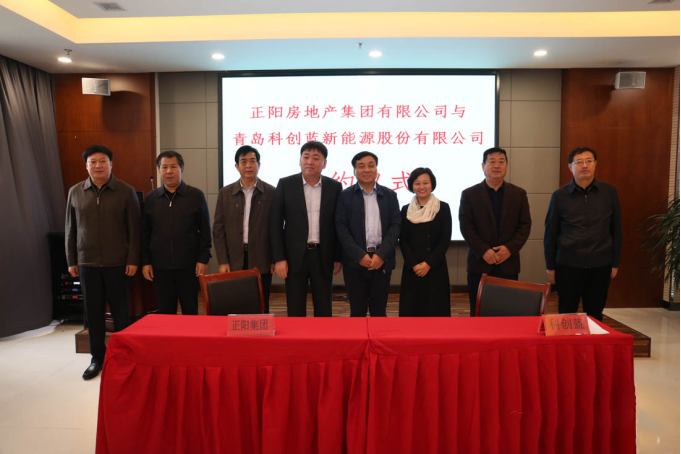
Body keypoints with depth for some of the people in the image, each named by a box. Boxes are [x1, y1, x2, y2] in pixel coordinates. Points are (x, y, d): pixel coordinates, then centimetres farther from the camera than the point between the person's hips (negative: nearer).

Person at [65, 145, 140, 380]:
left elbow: (134, 228, -3)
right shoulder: (75, 192, 6)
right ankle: (97, 358, 22)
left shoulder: (126, 191, -3)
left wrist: (133, 260, -7)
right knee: (93, 312, 9)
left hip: (117, 263, -3)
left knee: (120, 311, 5)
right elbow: (70, 229, 10)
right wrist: (71, 261, 8)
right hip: (87, 263, 3)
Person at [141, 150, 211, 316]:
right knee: (165, 312, 10)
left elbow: (205, 230, 0)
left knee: (190, 311, 7)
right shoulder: (150, 198, 7)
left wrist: (203, 259, -5)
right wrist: (145, 262, 5)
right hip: (160, 267, 2)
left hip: (188, 266, -2)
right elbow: (145, 233, 10)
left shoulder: (196, 195, 0)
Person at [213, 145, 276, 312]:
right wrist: (222, 262, -1)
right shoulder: (225, 193, 5)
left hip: (261, 262, -1)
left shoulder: (271, 192, 1)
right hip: (234, 262, 1)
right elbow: (218, 230, 5)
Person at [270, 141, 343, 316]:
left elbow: (339, 225, 6)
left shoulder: (335, 187, 2)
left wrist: (338, 257, 5)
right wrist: (279, 258, -7)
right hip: (295, 256, -1)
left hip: (323, 256, 1)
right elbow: (276, 223, -2)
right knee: (295, 310, 7)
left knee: (324, 310, 10)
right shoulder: (286, 184, -1)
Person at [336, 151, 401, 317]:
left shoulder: (390, 195, 9)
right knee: (357, 311, 6)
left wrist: (381, 255, -10)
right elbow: (341, 227, -2)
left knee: (379, 310, 8)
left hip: (382, 261, 1)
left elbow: (395, 226, 2)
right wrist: (359, 255, -12)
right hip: (355, 262, -1)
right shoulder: (345, 196, 4)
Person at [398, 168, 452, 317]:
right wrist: (413, 264, -10)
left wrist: (429, 263, -12)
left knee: (435, 308, 0)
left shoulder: (443, 208, 1)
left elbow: (445, 240, -4)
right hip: (411, 269, 2)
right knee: (411, 307, 3)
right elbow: (403, 240, 3)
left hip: (435, 268, -2)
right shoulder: (406, 210, 7)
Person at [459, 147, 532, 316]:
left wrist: (510, 248, -10)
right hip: (479, 264, -1)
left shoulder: (519, 194, 8)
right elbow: (465, 226, -4)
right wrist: (483, 251, -14)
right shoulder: (469, 194, 1)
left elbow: (525, 225, 4)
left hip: (508, 265, 2)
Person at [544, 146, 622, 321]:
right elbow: (550, 233, 2)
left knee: (595, 315, 12)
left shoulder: (609, 192, 2)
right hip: (568, 265, -1)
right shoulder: (559, 196, -2)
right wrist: (550, 266, 3)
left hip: (600, 266, 1)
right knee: (566, 316, 8)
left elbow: (616, 230, 8)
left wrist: (615, 262, 7)